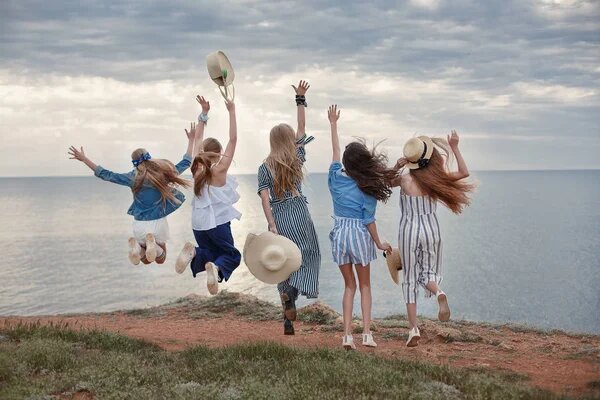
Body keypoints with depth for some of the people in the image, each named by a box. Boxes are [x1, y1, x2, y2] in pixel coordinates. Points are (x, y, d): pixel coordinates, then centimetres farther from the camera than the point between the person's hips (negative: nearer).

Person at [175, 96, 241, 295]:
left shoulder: (198, 167, 2)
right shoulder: (220, 169, -11)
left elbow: (198, 139, 12)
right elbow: (233, 139, -12)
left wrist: (204, 112, 10)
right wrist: (232, 111, -9)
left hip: (199, 223, 5)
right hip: (218, 223, -5)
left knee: (211, 254, 22)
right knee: (232, 255, 12)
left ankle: (194, 252, -13)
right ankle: (217, 269, -24)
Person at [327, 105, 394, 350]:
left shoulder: (336, 178, -4)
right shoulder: (368, 189, -12)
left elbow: (335, 151, 11)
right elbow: (369, 221, -10)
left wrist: (333, 124, 23)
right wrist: (379, 244, 4)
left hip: (339, 234, 3)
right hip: (360, 236, -3)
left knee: (349, 286, 13)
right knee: (364, 286, 13)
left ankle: (347, 335, 2)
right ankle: (366, 333, 5)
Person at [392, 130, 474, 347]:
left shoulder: (404, 180, -10)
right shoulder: (436, 180, -6)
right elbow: (464, 173, 8)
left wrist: (396, 168, -5)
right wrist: (454, 148, 6)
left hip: (408, 231, -1)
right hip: (431, 230, 1)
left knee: (410, 279, 8)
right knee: (429, 273, 16)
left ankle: (413, 328, 2)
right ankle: (439, 293, -22)